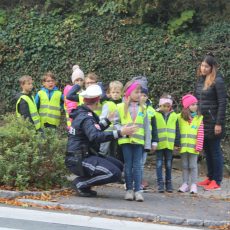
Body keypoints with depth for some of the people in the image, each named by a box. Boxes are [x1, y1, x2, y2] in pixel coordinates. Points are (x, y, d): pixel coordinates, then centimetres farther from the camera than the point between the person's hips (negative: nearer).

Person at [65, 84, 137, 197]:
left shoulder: (82, 114, 14)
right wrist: (120, 133, -39)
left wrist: (108, 120, 36)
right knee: (115, 174, -22)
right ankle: (80, 183, -9)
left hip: (85, 156, 10)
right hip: (79, 160, -10)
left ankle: (83, 183, 8)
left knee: (119, 166, 12)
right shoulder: (85, 118, -17)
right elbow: (95, 136, -35)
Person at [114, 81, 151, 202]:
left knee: (137, 165, 0)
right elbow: (116, 123, 3)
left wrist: (147, 143, 5)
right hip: (126, 140, -1)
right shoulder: (121, 107, 2)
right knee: (128, 165, 4)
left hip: (139, 141, 1)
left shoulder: (142, 109, 8)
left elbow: (146, 127, 9)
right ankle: (129, 189, 10)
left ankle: (137, 190, 1)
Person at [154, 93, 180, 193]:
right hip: (159, 144, -2)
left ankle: (169, 183, 15)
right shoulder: (155, 115, -1)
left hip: (169, 144, 2)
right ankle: (160, 183, 2)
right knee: (159, 164, 0)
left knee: (168, 164, 8)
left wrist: (177, 143, 7)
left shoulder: (174, 116, 8)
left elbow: (177, 131, 11)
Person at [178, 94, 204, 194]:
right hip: (183, 146, 2)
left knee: (193, 166, 3)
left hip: (193, 147, -2)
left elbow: (201, 133, -3)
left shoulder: (199, 118, -2)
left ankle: (194, 185, 8)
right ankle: (185, 184, 17)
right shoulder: (180, 117, 1)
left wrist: (199, 145, -9)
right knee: (184, 165, 10)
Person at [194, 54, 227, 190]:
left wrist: (219, 123, -17)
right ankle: (210, 178, 22)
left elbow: (222, 102, -14)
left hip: (213, 121, -7)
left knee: (215, 150, -1)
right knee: (207, 150, 13)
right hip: (202, 121, 7)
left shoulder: (217, 81, -12)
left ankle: (217, 182, 4)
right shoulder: (201, 79, 9)